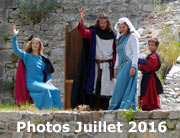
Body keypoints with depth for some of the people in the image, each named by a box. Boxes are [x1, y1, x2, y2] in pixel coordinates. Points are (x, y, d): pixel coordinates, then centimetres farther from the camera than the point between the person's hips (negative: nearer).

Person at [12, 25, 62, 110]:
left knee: (55, 90, -25)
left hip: (42, 83, 4)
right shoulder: (27, 56, 9)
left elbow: (48, 72, 26)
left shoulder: (43, 58, 20)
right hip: (31, 83, -4)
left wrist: (48, 80, 5)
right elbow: (16, 50, -7)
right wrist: (15, 36, -15)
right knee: (46, 90, -34)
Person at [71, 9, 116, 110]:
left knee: (106, 87, 2)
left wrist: (114, 65, 2)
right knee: (95, 86, -7)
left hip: (107, 65, 1)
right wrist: (82, 20, -27)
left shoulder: (112, 35, 8)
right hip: (95, 65, -1)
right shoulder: (93, 32, 5)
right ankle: (93, 108, -7)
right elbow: (83, 32, -12)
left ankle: (104, 108, 8)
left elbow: (115, 51, 10)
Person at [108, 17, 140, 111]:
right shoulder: (120, 38, 22)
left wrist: (133, 66, -19)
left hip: (129, 65, -7)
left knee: (121, 88, -14)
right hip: (121, 66, 7)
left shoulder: (132, 37, -1)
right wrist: (116, 68, 17)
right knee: (120, 88, 1)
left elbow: (135, 53, -9)